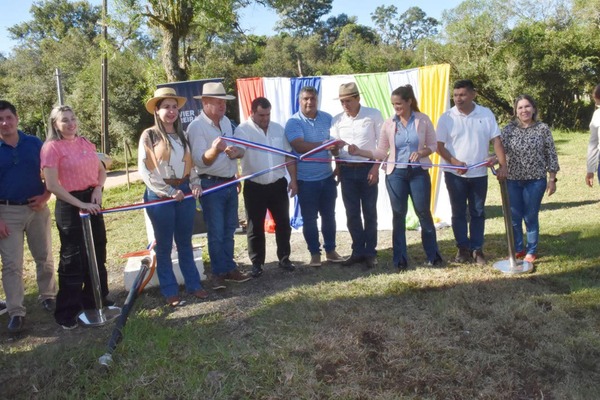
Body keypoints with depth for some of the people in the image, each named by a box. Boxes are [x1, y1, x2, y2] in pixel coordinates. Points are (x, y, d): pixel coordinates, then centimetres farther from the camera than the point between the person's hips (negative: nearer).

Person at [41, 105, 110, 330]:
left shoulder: (85, 143, 8)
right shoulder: (52, 147, -11)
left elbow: (101, 170, 15)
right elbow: (52, 186, -17)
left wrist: (98, 189, -5)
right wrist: (80, 204, -18)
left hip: (92, 201, 7)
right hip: (70, 205, -7)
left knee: (98, 253, 16)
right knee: (73, 258, 0)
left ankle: (96, 300, 34)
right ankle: (67, 312, 13)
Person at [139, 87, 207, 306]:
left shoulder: (181, 135, 12)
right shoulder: (149, 135, -6)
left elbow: (190, 163, 16)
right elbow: (144, 170, -12)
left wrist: (195, 183, -2)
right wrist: (169, 191, -15)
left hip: (184, 193, 5)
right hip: (160, 195, -5)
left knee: (185, 242, 13)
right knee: (164, 245, 6)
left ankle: (193, 284, 22)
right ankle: (170, 291, 15)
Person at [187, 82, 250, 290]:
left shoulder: (226, 121, 9)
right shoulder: (196, 126, -14)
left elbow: (240, 149, 14)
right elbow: (200, 161, -22)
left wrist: (236, 152, -8)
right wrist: (214, 150, -41)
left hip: (230, 183, 7)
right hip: (211, 185, -7)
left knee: (229, 229, 15)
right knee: (216, 232, 1)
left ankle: (229, 268, 27)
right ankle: (219, 272, 14)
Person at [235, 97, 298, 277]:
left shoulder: (278, 128, 7)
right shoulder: (243, 130, -7)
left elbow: (288, 155, 11)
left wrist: (293, 179, 5)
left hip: (278, 184, 4)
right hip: (254, 186, -3)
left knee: (283, 222, 10)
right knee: (255, 226, 5)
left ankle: (284, 258, 25)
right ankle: (257, 263, 18)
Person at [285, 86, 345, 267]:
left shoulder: (327, 118, 5)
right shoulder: (293, 122, -9)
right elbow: (300, 147, -22)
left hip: (327, 176, 4)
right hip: (306, 180, -4)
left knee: (329, 215, 14)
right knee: (309, 218, 7)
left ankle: (330, 250, 28)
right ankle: (314, 253, 20)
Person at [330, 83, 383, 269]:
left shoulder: (373, 114, -5)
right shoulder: (337, 120, 4)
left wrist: (376, 167, -10)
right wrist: (338, 169, -1)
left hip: (368, 168, -3)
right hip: (347, 171, 3)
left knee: (369, 212, 5)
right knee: (352, 213, 7)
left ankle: (370, 252, 16)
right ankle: (358, 251, 19)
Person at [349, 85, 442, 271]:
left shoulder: (423, 120, -3)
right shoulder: (388, 124, 0)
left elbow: (433, 145, 4)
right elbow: (382, 152, 2)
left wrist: (421, 152, -16)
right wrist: (360, 152, -10)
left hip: (419, 173, -1)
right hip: (395, 174, 1)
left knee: (424, 213, 4)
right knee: (398, 215, 6)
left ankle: (433, 255, 21)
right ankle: (400, 259, 16)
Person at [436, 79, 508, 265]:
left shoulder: (486, 114, -2)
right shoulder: (447, 118, -5)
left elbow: (496, 140, -1)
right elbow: (440, 146, -4)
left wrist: (503, 165, -12)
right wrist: (455, 162, -19)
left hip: (479, 173, 1)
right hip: (455, 174, -1)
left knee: (478, 213, 9)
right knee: (458, 213, 7)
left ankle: (477, 249, 19)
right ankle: (463, 248, 20)